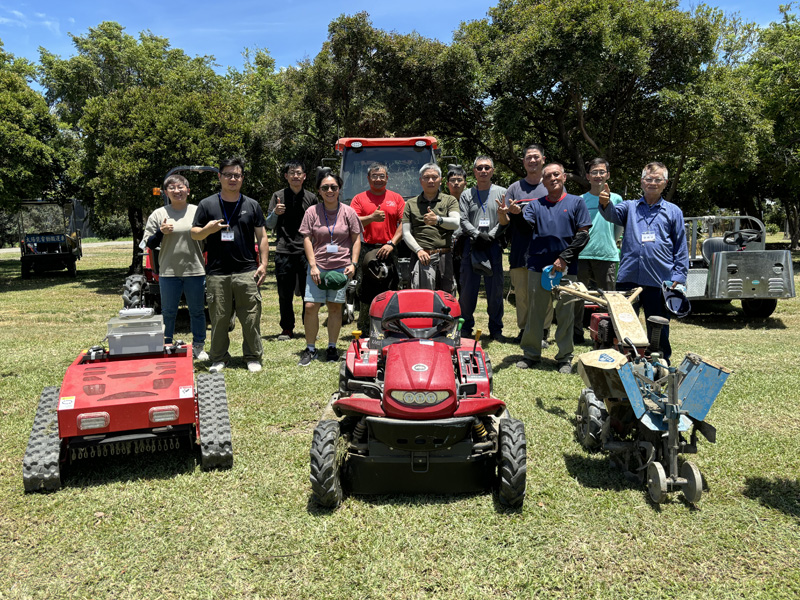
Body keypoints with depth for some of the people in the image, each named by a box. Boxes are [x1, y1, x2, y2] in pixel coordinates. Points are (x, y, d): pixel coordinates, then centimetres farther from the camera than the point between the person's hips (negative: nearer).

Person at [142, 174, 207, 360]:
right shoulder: (158, 214, 5)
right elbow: (149, 244, 5)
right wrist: (161, 232, -12)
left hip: (195, 270, 1)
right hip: (168, 272, 0)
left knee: (197, 311, 8)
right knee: (168, 312, 7)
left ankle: (198, 347, 20)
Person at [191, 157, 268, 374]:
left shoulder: (252, 205, 11)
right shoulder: (207, 205, 8)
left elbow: (262, 237, 12)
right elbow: (194, 234, 9)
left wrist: (263, 264, 3)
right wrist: (207, 229, -13)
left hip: (247, 272, 0)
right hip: (217, 273, 0)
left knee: (251, 318, 1)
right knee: (219, 319, 5)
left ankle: (253, 357, 14)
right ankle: (219, 358, 18)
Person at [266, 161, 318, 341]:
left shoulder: (311, 198, 11)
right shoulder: (278, 196, 9)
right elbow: (269, 225, 8)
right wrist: (275, 213, -12)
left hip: (306, 251, 0)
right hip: (284, 251, 0)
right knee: (285, 294, 3)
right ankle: (287, 328, 14)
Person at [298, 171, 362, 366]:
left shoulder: (348, 212, 4)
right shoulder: (312, 212, 3)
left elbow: (356, 239, 7)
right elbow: (307, 239, 2)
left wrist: (353, 264, -3)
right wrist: (313, 266, -7)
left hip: (341, 267, 0)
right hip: (317, 267, 0)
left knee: (335, 307, 4)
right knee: (311, 306, -5)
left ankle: (332, 347, 17)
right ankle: (310, 348, 9)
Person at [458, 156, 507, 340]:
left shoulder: (502, 193, 11)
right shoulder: (466, 195, 14)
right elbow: (463, 220, 3)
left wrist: (490, 235, -11)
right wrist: (477, 234, -13)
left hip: (493, 245, 0)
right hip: (471, 245, 0)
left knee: (495, 288, 1)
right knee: (468, 287, 0)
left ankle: (496, 328, 12)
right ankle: (466, 327, 11)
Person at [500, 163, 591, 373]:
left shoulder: (576, 202, 8)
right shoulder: (535, 205, 13)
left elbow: (583, 234, 1)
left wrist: (564, 258, -9)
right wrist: (505, 216, -27)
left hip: (566, 268, -1)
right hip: (538, 266, 2)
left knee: (565, 313, 4)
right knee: (535, 312, 6)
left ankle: (565, 357, 15)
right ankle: (531, 353, 18)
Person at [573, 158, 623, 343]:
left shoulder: (616, 199, 9)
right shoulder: (579, 200, 8)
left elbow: (620, 227, 16)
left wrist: (609, 243, 14)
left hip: (607, 255, 0)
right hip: (582, 255, 0)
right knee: (577, 297, 3)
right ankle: (576, 333, 15)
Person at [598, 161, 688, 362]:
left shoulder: (673, 212, 10)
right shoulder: (630, 207, 12)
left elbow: (681, 248, 9)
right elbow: (614, 214, -11)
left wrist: (679, 277, 0)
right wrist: (605, 204, -34)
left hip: (659, 281, -1)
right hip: (628, 278, 1)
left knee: (658, 330, 7)